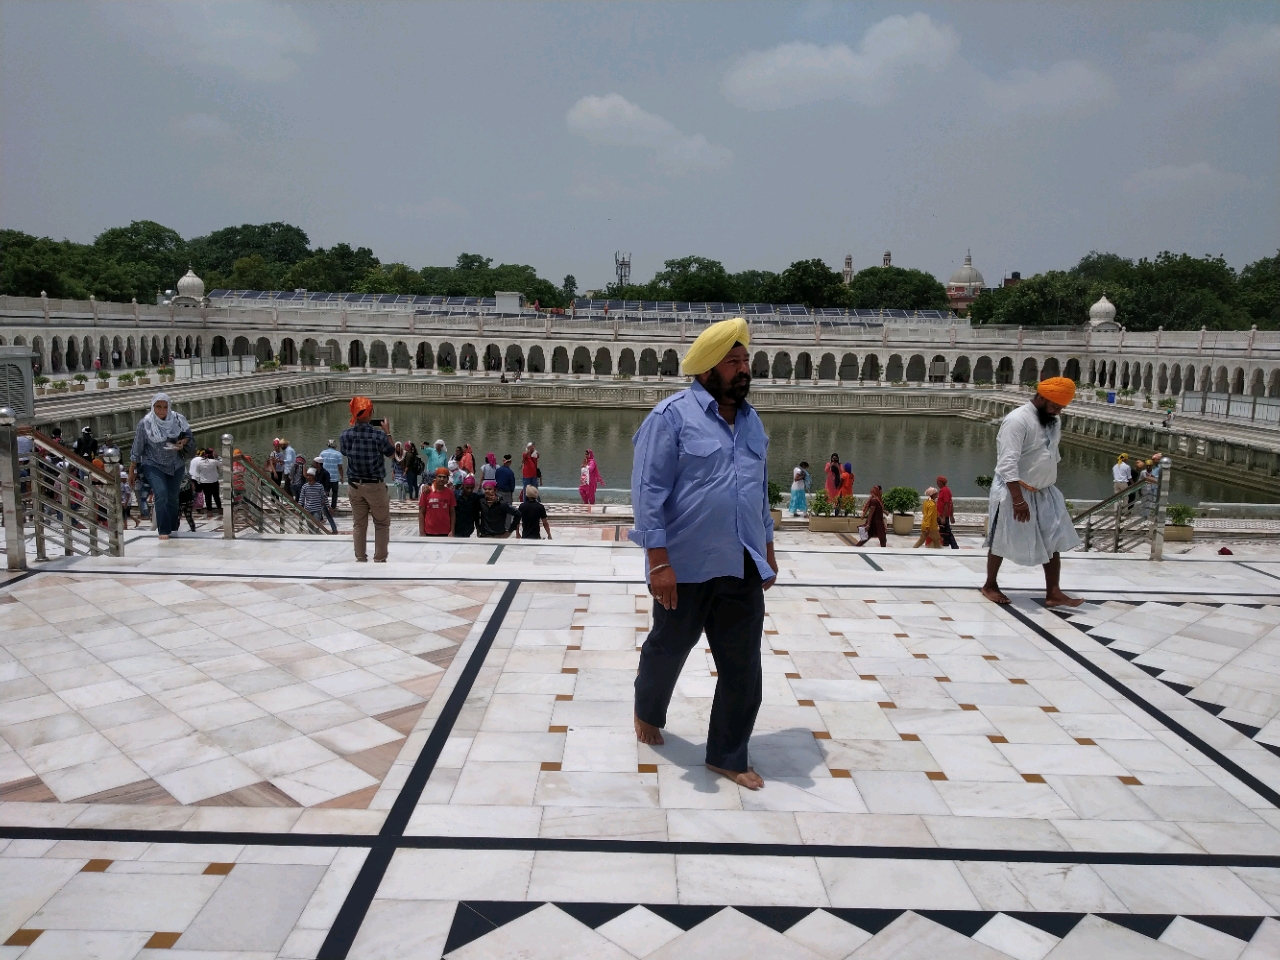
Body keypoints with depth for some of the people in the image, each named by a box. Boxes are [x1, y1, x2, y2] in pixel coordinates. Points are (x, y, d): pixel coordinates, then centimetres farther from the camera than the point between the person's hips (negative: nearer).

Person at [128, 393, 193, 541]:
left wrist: (183, 442, -15)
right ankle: (164, 531, -10)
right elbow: (137, 449, -4)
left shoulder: (177, 419, -7)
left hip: (176, 465, 3)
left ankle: (173, 528, 22)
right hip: (153, 465, -2)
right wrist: (131, 472, 0)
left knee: (173, 497, 7)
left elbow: (188, 435, 9)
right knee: (161, 494, -17)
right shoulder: (145, 423, -11)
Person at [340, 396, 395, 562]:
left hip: (354, 485, 3)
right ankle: (379, 559, 7)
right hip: (375, 485, -3)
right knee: (382, 524, 9)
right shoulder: (379, 434, -16)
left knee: (359, 524, 12)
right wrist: (387, 433, 11)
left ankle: (360, 559, 15)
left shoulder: (346, 435, -7)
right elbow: (391, 453, 0)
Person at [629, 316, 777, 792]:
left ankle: (729, 755, 24)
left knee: (743, 667, 7)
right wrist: (659, 561, -20)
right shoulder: (672, 415, -11)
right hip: (686, 567, -5)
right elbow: (648, 492, -15)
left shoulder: (751, 419, 10)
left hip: (743, 567, 5)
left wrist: (768, 552, 18)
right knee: (667, 649, 17)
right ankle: (647, 713, 46)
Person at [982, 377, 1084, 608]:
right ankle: (990, 585, 23)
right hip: (1014, 492, -8)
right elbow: (1007, 464, -27)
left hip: (1044, 491, 8)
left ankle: (1053, 593, 8)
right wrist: (1018, 499, -31)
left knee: (1053, 541, 4)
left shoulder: (1053, 421, 5)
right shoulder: (1017, 420, -22)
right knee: (1002, 541, 6)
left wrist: (1051, 484, 20)